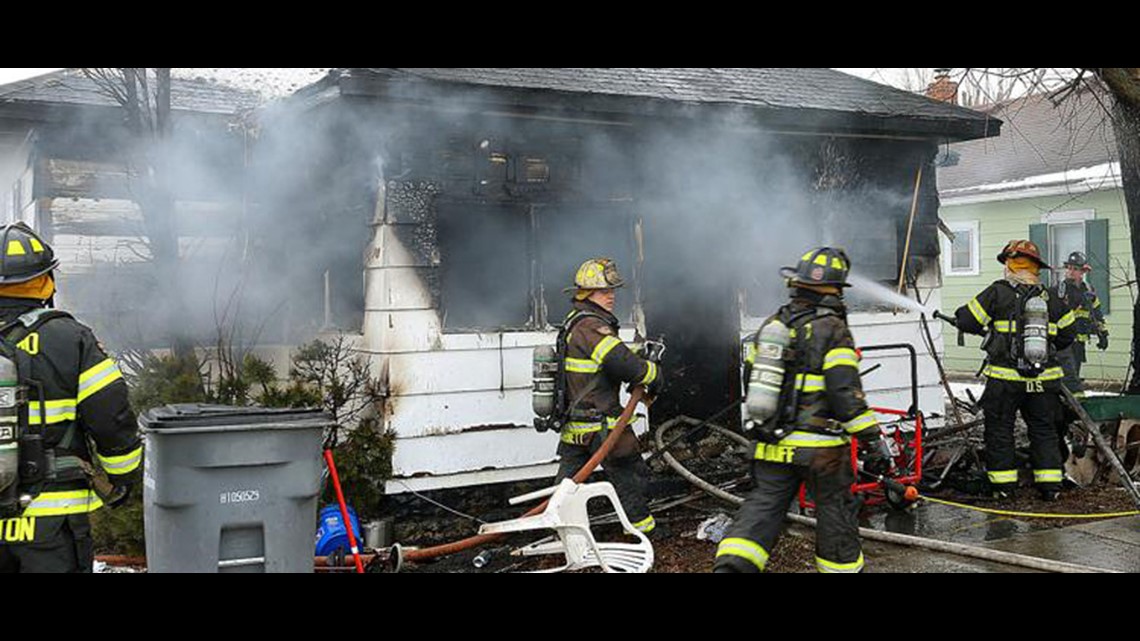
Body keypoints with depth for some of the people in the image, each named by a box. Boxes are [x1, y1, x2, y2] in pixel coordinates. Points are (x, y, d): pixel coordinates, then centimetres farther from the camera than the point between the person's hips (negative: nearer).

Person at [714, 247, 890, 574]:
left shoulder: (771, 325, 9)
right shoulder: (833, 330, -11)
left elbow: (754, 379, 15)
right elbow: (847, 392, -16)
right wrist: (873, 441, -11)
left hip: (773, 445, 5)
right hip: (821, 447, -5)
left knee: (762, 506, 6)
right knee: (835, 509, 13)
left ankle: (731, 564, -11)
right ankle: (841, 567, 27)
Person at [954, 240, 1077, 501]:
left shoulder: (998, 292, -8)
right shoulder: (1050, 299, 6)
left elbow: (966, 321, -5)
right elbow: (1068, 332, 13)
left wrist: (987, 328, 16)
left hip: (1004, 379, -3)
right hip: (1043, 380, 4)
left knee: (999, 430, 8)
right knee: (1044, 430, 14)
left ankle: (1003, 484, 10)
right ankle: (1050, 484, 14)